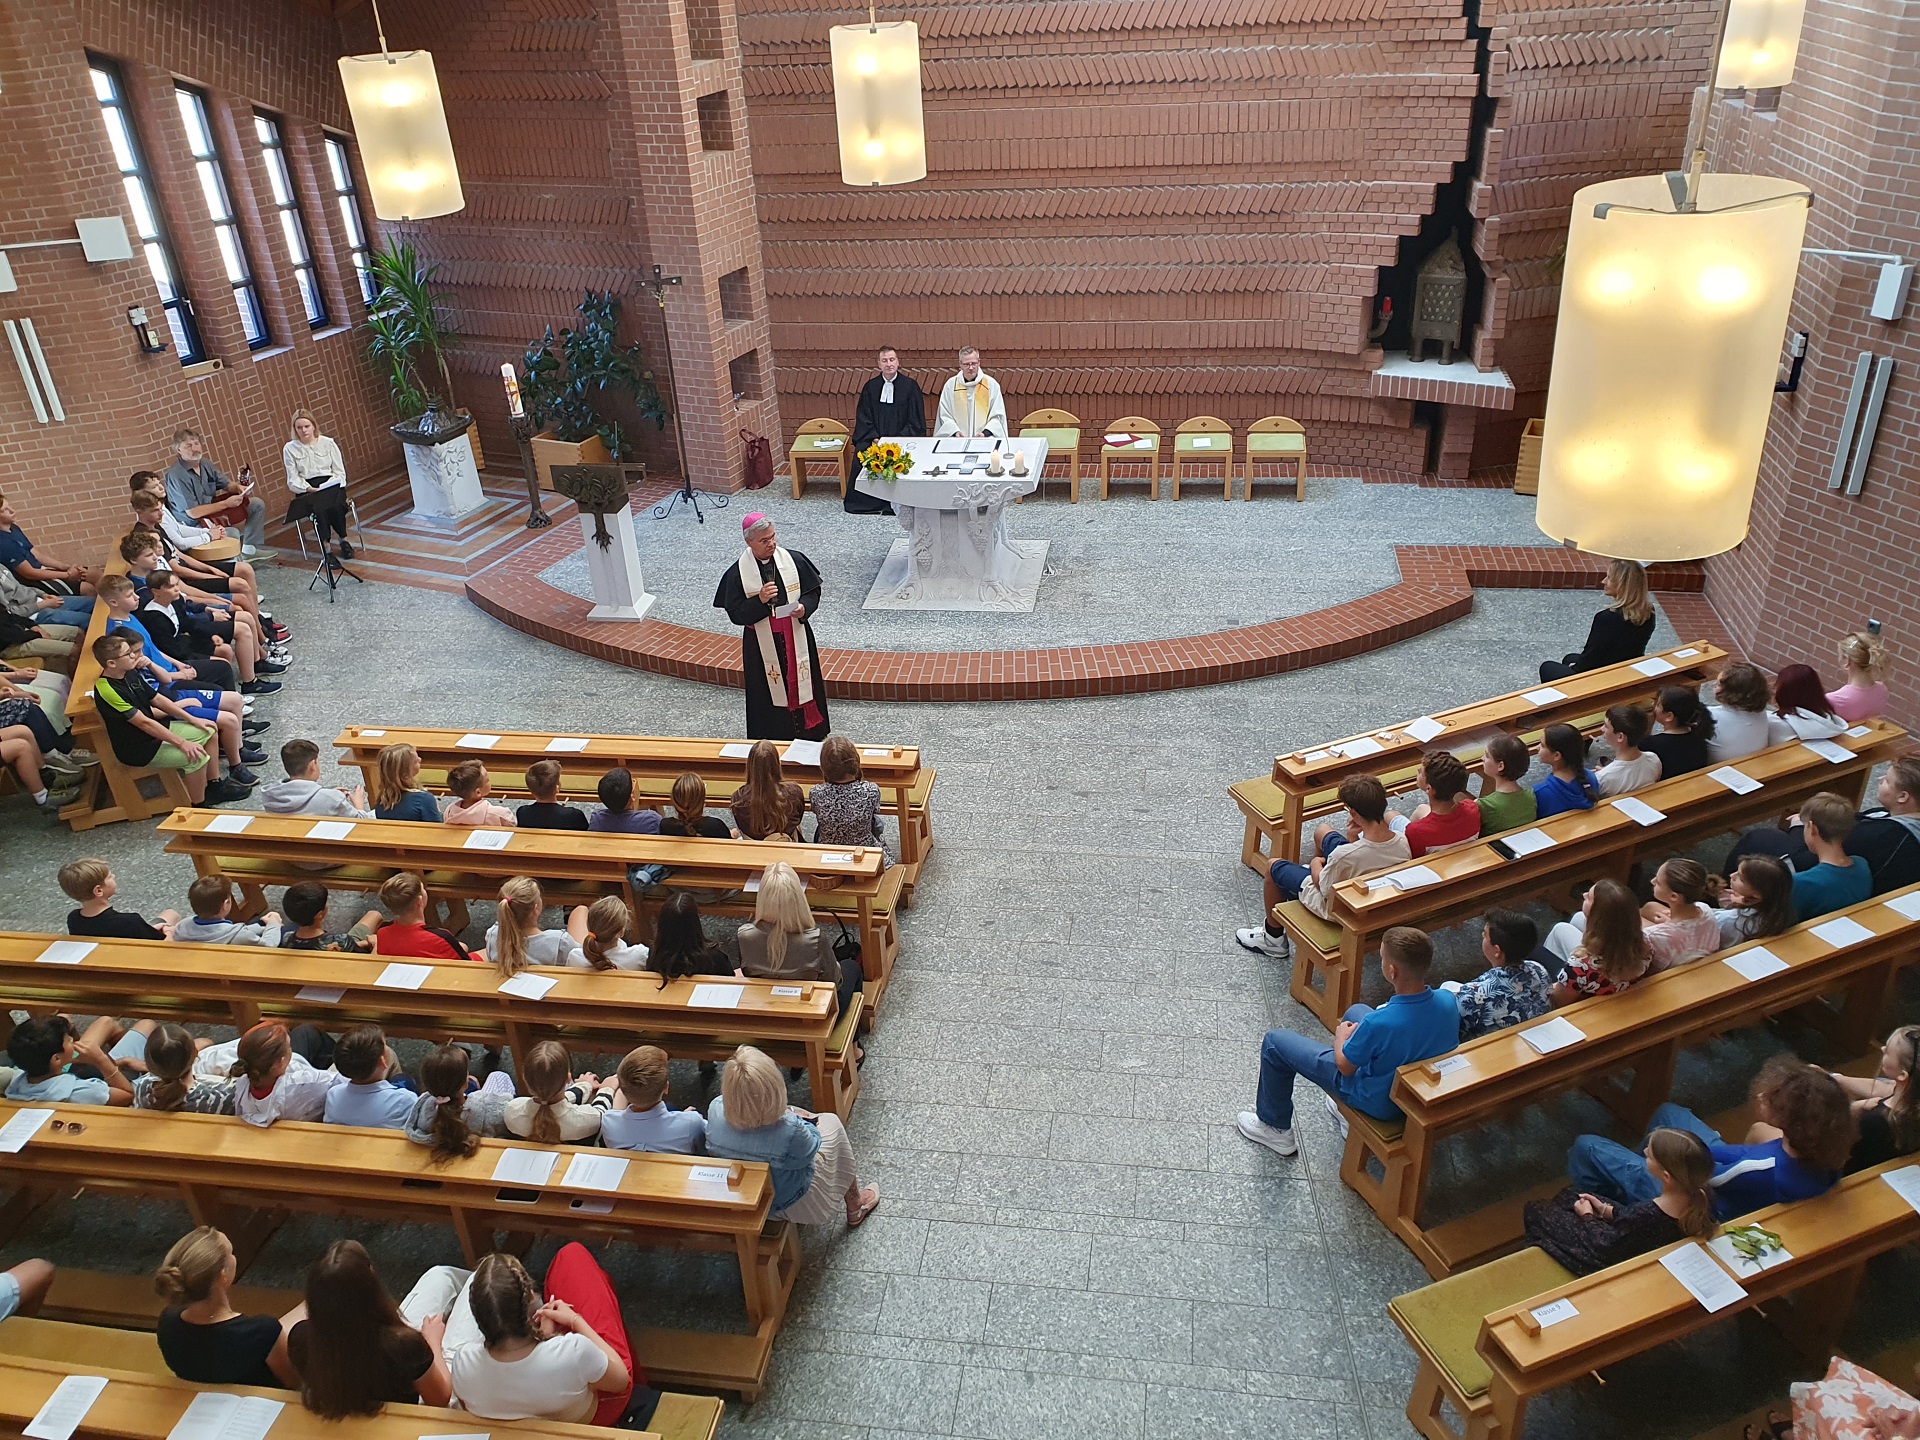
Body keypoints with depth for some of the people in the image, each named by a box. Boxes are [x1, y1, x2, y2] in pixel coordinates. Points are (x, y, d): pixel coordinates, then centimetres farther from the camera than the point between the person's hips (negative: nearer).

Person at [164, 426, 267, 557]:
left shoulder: (205, 464, 2)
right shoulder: (176, 475, -23)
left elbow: (226, 484, 17)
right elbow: (193, 512, -25)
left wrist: (238, 487, -7)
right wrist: (226, 503, -23)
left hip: (213, 511, 9)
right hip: (194, 523, -9)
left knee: (257, 504, 10)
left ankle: (250, 549, 11)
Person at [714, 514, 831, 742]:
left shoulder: (794, 560, -5)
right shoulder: (737, 573, -10)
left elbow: (813, 591, 3)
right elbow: (735, 614, -9)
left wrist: (804, 607, -17)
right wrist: (760, 600, -24)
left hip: (796, 639, 2)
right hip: (762, 645, -2)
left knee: (802, 683, 11)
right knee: (770, 691, 6)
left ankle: (809, 732, 28)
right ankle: (774, 741, 20)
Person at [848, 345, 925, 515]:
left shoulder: (910, 385, 2)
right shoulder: (870, 386, 9)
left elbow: (916, 420, -1)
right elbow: (863, 418, 7)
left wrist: (899, 439, -13)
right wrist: (875, 438, -10)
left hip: (902, 439, -2)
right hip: (874, 439, 2)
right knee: (860, 453, -25)